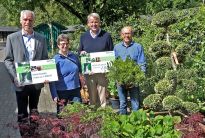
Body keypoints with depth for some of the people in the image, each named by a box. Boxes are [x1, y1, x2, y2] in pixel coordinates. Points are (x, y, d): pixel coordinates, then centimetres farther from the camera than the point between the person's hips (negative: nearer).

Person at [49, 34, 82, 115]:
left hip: (75, 90, 3)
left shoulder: (74, 57, 7)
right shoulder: (55, 59, -5)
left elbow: (80, 70, 23)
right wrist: (54, 95, -12)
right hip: (62, 92, -3)